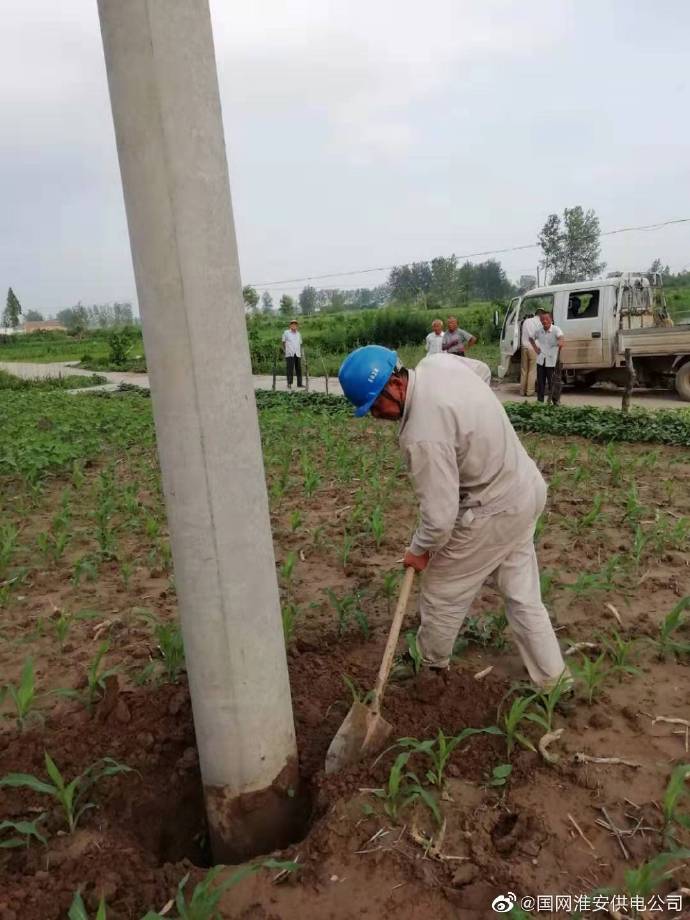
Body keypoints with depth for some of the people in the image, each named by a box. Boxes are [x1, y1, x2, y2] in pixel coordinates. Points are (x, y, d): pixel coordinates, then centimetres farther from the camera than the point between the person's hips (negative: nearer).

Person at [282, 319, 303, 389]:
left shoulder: (298, 334, 15)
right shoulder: (286, 333, 3)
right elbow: (283, 343, 8)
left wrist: (301, 353, 13)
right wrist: (285, 351, 2)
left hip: (297, 354, 4)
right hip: (289, 354, -4)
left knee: (299, 369, 4)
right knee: (290, 369, -7)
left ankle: (299, 383, 11)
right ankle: (289, 384, -4)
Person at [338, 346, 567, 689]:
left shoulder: (422, 433, -33)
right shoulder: (437, 361, -7)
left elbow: (439, 515, -28)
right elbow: (481, 369, 18)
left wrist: (419, 550, -8)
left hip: (493, 510, -9)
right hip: (525, 488, 9)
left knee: (442, 592, 14)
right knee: (522, 593, 21)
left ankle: (431, 664, 39)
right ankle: (553, 679, 34)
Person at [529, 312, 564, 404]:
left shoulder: (556, 329, -13)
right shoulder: (539, 331, 3)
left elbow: (561, 337, -33)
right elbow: (531, 338, 23)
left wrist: (560, 342, -54)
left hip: (551, 362, -5)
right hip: (541, 361, 5)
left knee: (552, 383, 0)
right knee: (540, 382, 10)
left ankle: (555, 401, 10)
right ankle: (540, 401, 19)